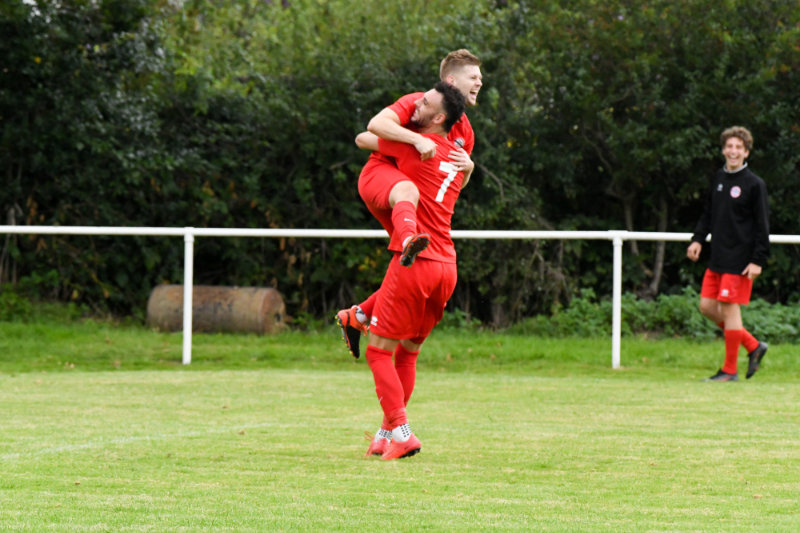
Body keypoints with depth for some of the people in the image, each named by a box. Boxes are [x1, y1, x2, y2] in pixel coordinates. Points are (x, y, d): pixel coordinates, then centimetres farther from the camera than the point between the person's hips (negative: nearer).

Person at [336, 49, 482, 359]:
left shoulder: (465, 130, 14)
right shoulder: (418, 103, -8)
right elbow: (376, 124, -23)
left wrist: (467, 168, -7)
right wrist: (418, 139, -34)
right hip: (378, 174, -8)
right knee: (408, 191, -43)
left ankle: (357, 316, 14)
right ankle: (410, 241, -74)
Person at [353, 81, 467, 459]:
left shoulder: (414, 144, -6)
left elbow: (362, 139, 8)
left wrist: (374, 136, 30)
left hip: (414, 261, -7)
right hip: (447, 264, 7)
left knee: (379, 351, -2)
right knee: (408, 354, 16)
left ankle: (401, 433, -11)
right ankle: (386, 433, 19)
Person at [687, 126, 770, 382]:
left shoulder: (755, 184, -8)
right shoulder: (718, 178, 12)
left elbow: (762, 225, -8)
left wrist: (758, 260, -13)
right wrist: (698, 239, 8)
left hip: (739, 260, -7)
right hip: (717, 258, 7)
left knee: (730, 308, -7)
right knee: (707, 306, 5)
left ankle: (729, 370, 2)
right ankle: (753, 346, 18)